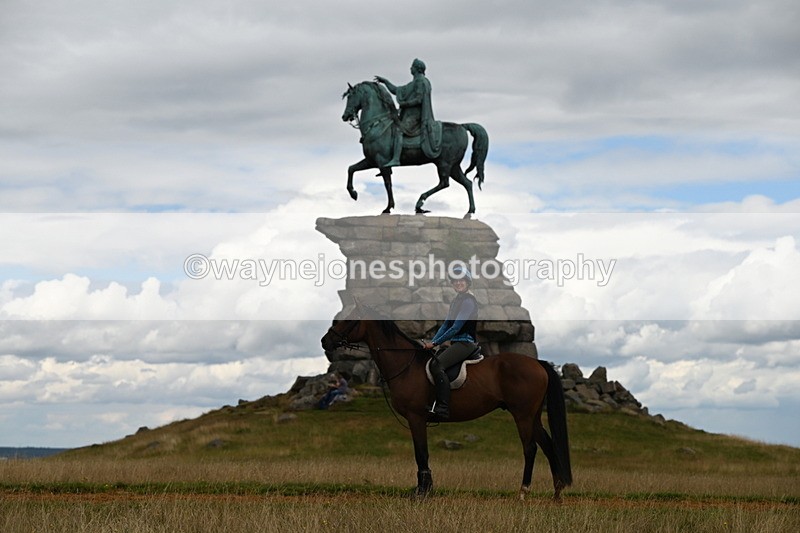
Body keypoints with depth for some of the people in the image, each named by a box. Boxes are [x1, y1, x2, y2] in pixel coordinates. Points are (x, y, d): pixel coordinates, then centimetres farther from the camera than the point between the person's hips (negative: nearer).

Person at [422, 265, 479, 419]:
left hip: (466, 342, -10)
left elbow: (456, 328, -18)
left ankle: (443, 410, -30)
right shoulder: (456, 300, 18)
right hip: (455, 343, 10)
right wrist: (431, 341, 3)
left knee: (437, 365, -26)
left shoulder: (469, 300, -12)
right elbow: (446, 324, 16)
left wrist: (434, 343, -17)